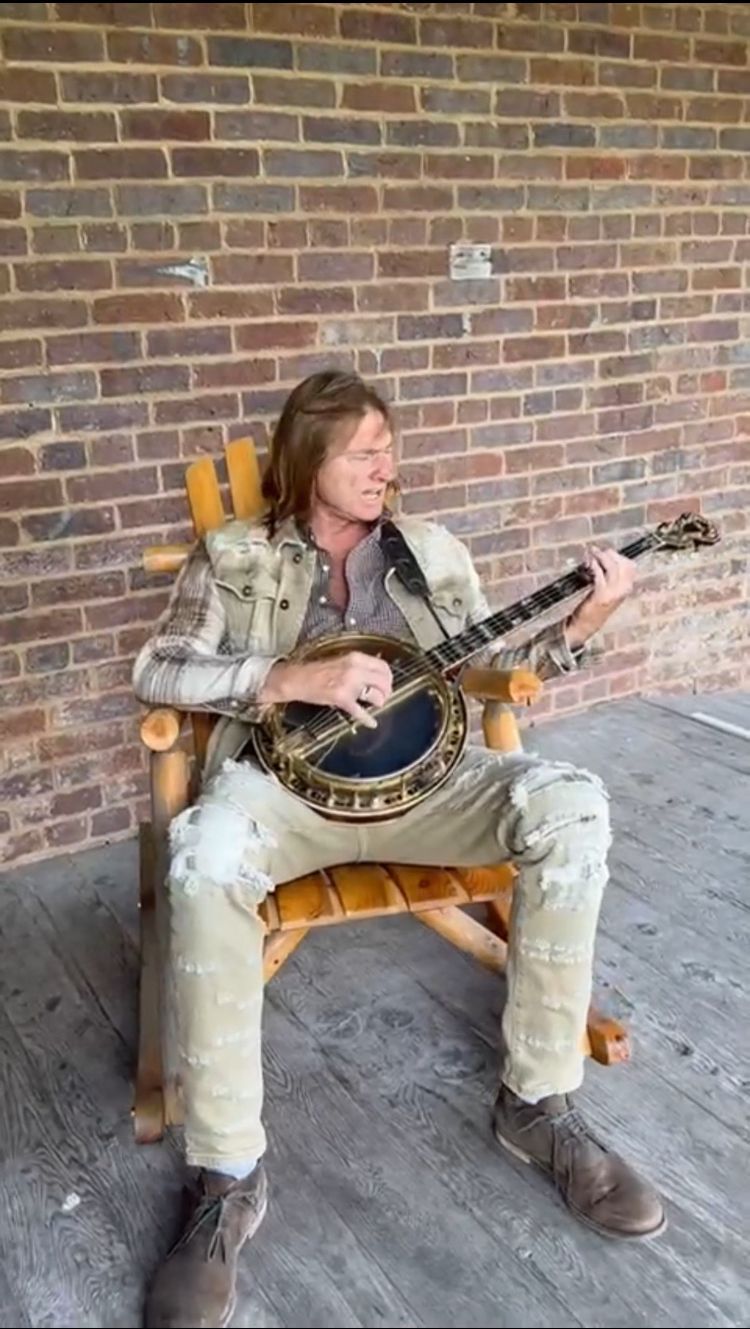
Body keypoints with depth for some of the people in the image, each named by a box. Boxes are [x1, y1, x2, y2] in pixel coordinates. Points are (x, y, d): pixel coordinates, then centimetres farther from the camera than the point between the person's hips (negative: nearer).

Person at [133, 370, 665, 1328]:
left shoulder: (434, 550, 17)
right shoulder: (232, 558, 7)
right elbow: (156, 670, -3)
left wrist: (577, 627, -3)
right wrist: (292, 679, -16)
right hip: (288, 777, -2)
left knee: (571, 806, -25)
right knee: (204, 855, -37)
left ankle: (538, 1102, -10)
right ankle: (228, 1178, -23)